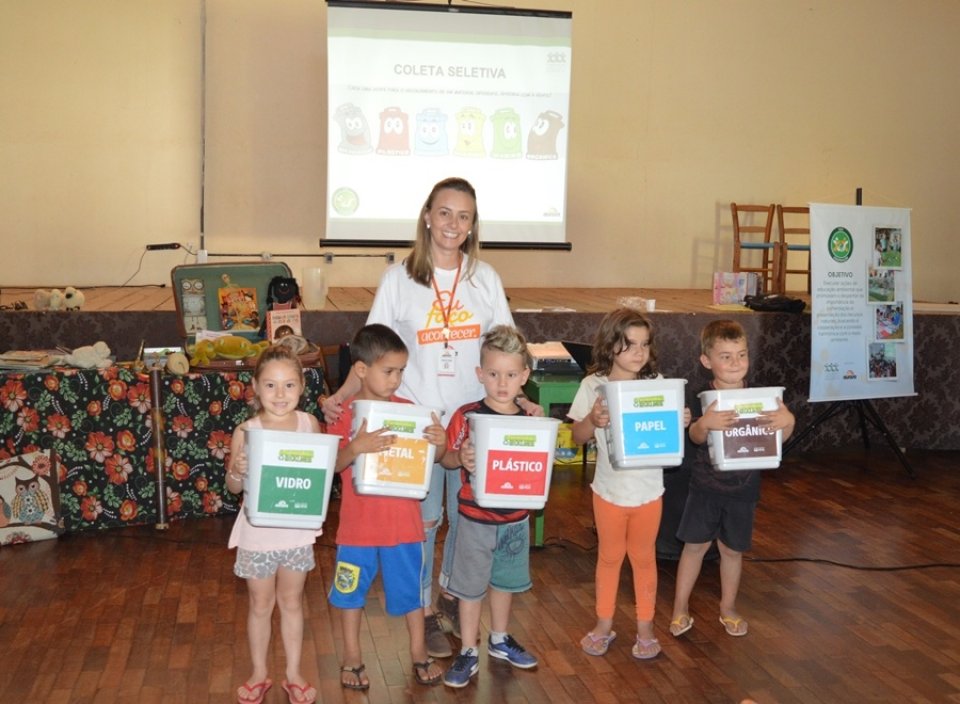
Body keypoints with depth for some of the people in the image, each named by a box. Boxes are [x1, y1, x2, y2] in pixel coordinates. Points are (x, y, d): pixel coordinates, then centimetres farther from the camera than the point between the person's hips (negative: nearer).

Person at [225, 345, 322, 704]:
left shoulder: (310, 424, -8)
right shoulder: (246, 431, -13)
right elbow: (234, 487, -5)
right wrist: (237, 471, -26)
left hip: (298, 530, 1)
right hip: (258, 532, -1)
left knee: (291, 602, 18)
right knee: (260, 606, 15)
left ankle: (293, 674, 34)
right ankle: (259, 674, 34)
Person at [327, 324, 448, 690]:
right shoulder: (345, 412, -9)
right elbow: (333, 464, -12)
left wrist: (439, 443, -18)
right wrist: (356, 447, -31)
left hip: (403, 521, 2)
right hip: (358, 522, -1)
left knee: (411, 587, 13)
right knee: (351, 589, 12)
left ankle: (419, 653, 31)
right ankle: (352, 658, 30)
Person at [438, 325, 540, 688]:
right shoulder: (467, 416, -14)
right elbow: (446, 456, -7)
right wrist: (461, 459, -27)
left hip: (515, 519, 3)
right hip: (476, 518, -3)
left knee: (505, 580, 20)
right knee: (470, 586, 8)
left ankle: (500, 640, 41)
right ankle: (469, 652, 23)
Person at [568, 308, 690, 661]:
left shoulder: (656, 383, -6)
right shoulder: (593, 386, -10)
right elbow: (578, 437, -7)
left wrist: (681, 423, -19)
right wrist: (592, 420, -27)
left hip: (649, 490, 1)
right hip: (609, 489, 0)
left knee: (643, 556, 15)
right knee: (609, 556, 16)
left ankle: (645, 626, 30)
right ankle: (604, 624, 31)